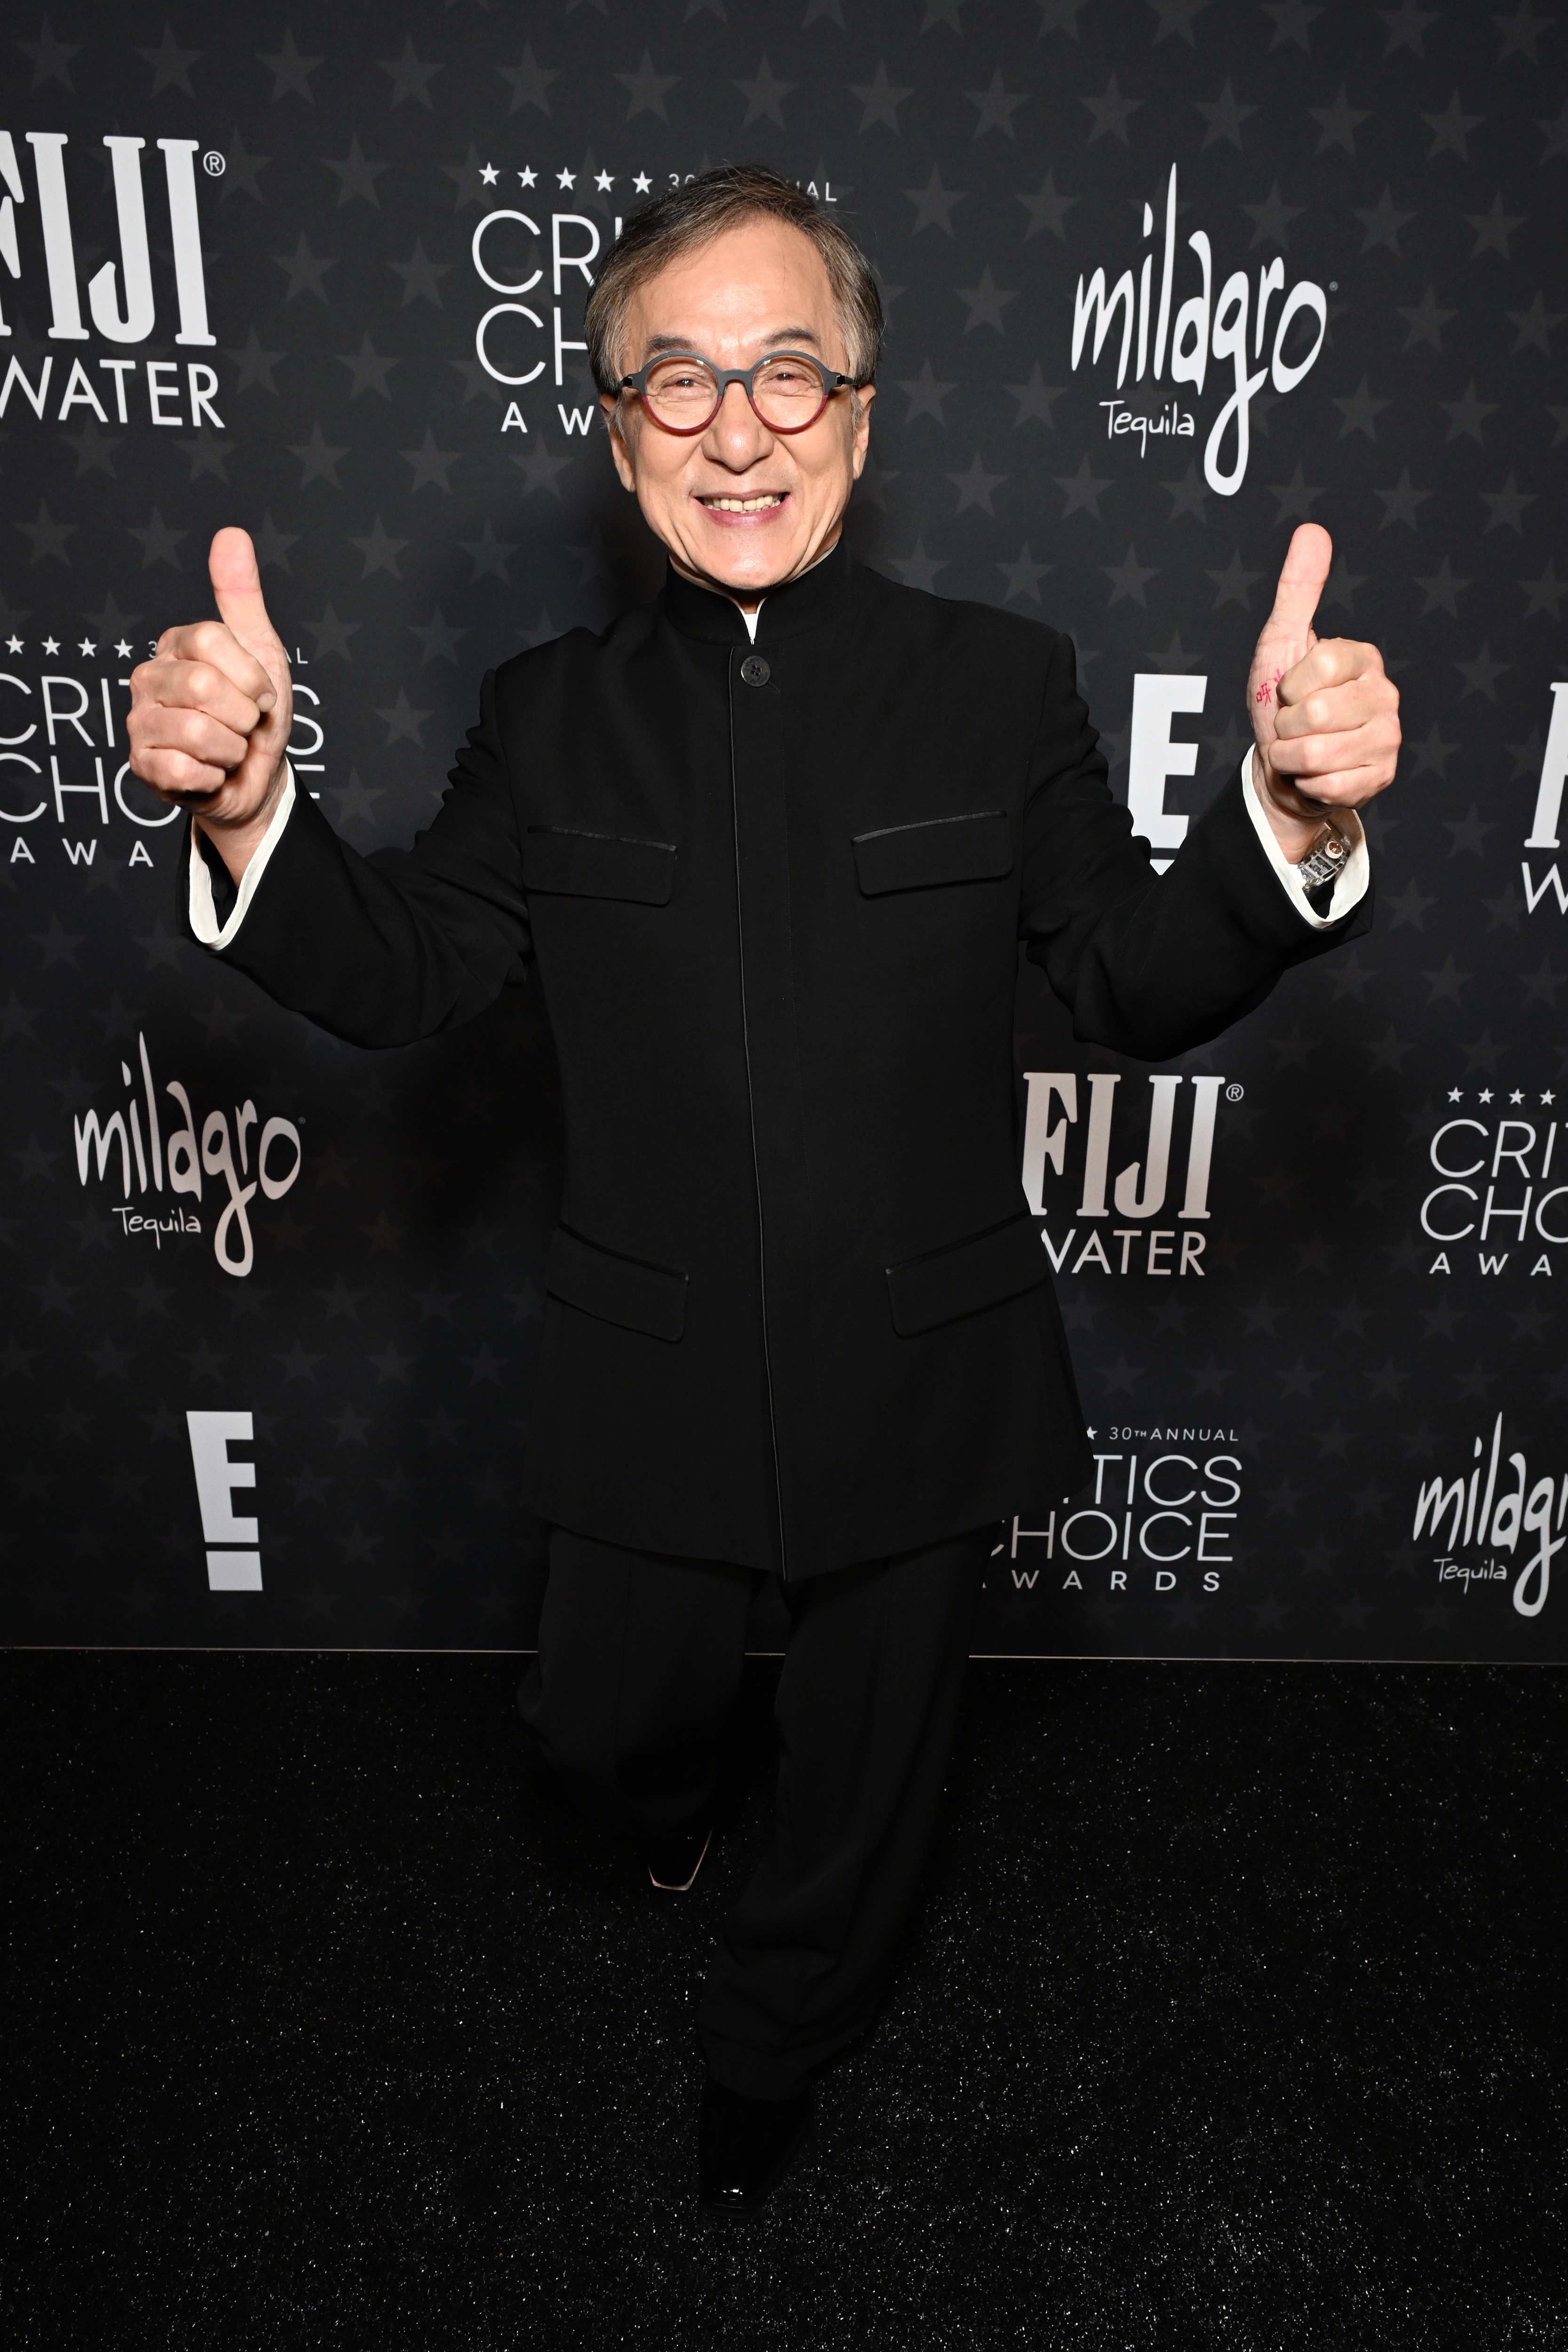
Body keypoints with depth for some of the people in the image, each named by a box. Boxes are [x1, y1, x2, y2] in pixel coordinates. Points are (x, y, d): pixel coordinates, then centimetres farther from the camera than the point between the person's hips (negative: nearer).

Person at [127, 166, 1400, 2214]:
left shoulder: (1001, 687, -6)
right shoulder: (549, 718, -2)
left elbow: (1140, 992, -7)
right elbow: (399, 982, -4)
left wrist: (1285, 817, -26)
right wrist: (245, 814, -22)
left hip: (919, 1377, 0)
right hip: (652, 1386, 1)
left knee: (868, 1761, 22)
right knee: (600, 1722, 22)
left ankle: (772, 2051, 56)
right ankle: (677, 1799, 64)